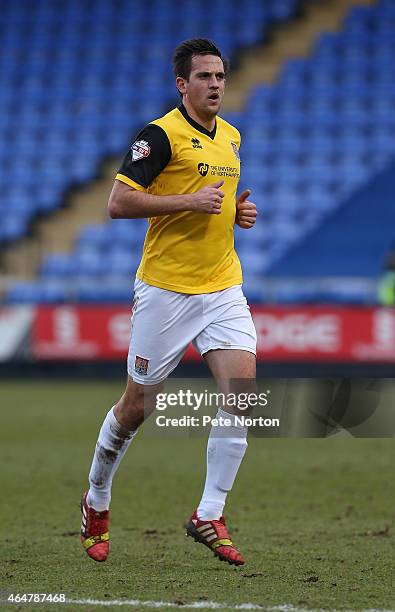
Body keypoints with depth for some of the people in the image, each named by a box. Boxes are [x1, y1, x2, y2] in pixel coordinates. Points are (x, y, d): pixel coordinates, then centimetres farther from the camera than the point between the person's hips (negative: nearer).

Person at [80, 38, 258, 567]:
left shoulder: (230, 137, 12)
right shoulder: (162, 135, -10)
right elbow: (118, 203, -16)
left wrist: (240, 213, 7)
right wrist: (189, 201, -21)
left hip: (223, 288, 6)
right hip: (166, 290, -6)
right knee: (137, 405, 5)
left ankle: (209, 516, -1)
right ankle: (97, 500, 28)